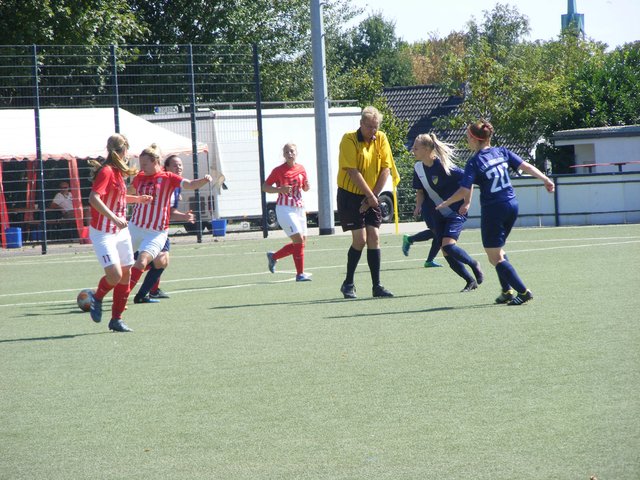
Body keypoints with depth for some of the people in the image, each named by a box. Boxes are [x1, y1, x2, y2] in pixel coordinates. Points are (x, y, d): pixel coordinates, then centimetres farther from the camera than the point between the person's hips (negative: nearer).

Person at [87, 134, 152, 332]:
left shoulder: (118, 172, 11)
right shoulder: (106, 171, -16)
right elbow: (94, 198, -28)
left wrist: (137, 199, 24)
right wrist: (114, 218, -33)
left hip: (120, 231, 9)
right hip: (103, 232, -9)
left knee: (125, 275, 5)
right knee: (114, 274, -18)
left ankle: (117, 319, 13)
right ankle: (97, 297, 12)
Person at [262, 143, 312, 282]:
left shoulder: (301, 169, 8)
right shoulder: (279, 170, -7)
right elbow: (265, 187, -4)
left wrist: (307, 186, -5)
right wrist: (280, 189, -21)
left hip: (299, 208, 7)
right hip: (285, 209, -7)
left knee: (301, 241, 7)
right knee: (298, 239, -15)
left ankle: (273, 256, 26)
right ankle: (300, 274, -8)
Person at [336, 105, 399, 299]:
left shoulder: (381, 139, 1)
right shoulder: (349, 140, -13)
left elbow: (386, 169, -1)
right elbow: (353, 172, -18)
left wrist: (373, 196, -7)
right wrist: (370, 195, -16)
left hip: (371, 198, 4)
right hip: (350, 195, -4)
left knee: (374, 237, -2)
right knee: (360, 238, -9)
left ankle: (377, 286, 1)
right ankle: (348, 284, 5)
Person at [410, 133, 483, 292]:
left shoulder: (442, 165, -20)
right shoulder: (418, 168, 0)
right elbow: (420, 191, 13)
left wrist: (466, 203, -17)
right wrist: (419, 205, -6)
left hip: (456, 212, -7)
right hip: (439, 216, 7)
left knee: (448, 245, -22)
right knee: (446, 253, 1)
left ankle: (474, 264, 4)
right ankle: (471, 281, 15)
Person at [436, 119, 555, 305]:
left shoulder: (474, 162, -12)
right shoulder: (502, 152, 3)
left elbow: (464, 191, -16)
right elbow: (525, 166, 0)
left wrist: (446, 203, -2)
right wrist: (545, 179, 7)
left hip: (493, 210, -7)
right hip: (511, 206, 7)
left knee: (495, 258, 2)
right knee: (498, 251, 23)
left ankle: (523, 291, -6)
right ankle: (507, 291, 18)